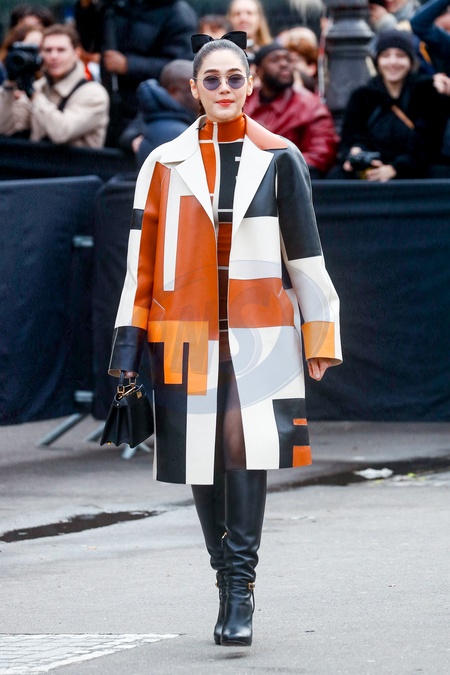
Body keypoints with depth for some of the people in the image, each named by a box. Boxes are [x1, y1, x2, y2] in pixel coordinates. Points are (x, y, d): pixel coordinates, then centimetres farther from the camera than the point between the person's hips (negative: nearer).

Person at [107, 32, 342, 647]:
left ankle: (240, 589, -14)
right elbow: (142, 258, 6)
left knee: (245, 444, -19)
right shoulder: (166, 164, 6)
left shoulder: (279, 159, 4)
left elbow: (306, 255, 7)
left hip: (261, 335, -2)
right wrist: (130, 346, 2)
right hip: (187, 334, 2)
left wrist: (320, 337, 6)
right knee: (203, 458, 4)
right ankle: (230, 588, 20)